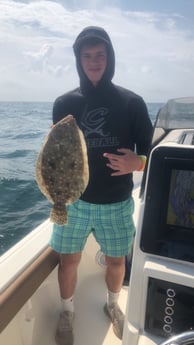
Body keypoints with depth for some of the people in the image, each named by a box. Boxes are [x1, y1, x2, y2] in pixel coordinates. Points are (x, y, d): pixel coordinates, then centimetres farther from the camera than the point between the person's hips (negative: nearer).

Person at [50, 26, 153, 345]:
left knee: (116, 261, 16)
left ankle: (112, 305, 48)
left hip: (118, 203, 0)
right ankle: (67, 312, 42)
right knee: (69, 260, 12)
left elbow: (149, 149, 0)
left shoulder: (132, 102, -3)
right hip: (74, 200, 1)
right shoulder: (64, 103, 0)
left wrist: (138, 162, -22)